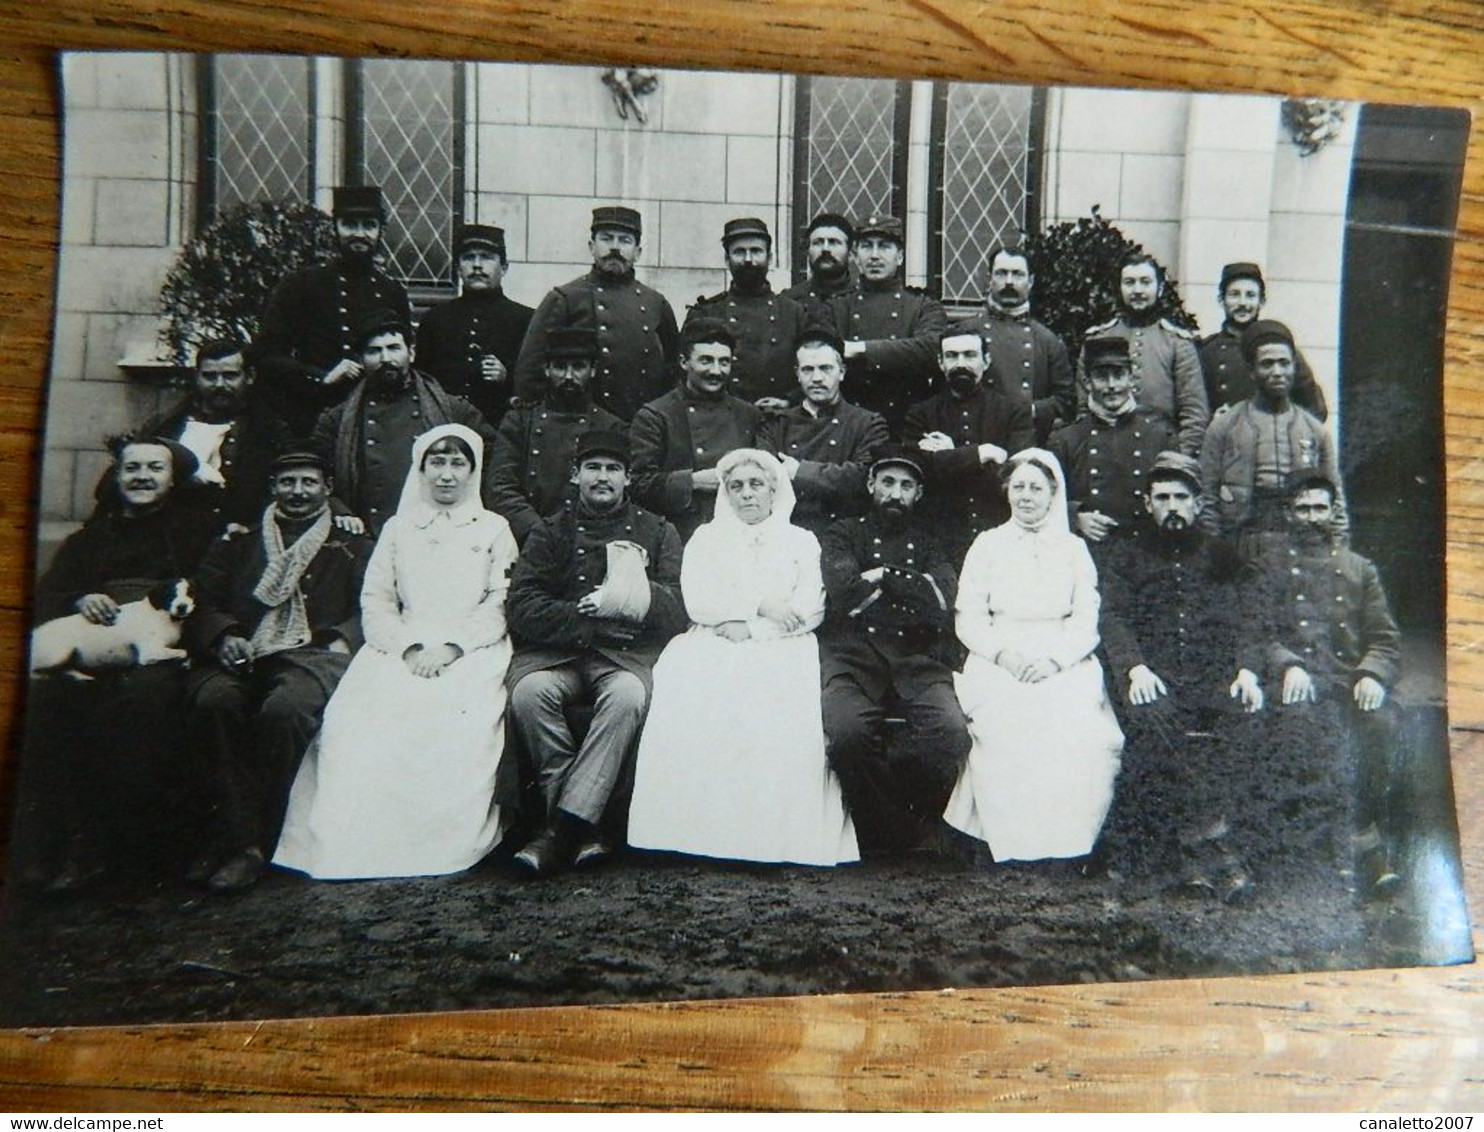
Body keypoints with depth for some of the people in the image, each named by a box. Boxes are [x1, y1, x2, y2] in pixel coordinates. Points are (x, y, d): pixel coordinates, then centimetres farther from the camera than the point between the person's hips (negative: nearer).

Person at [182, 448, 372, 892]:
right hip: (242, 656, 2)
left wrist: (343, 640, -12)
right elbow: (203, 605, 15)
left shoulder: (353, 547, 23)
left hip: (310, 655, -2)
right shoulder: (237, 543, 28)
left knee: (284, 708, -36)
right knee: (211, 700, -33)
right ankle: (238, 838, -27)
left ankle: (255, 841, -23)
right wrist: (223, 636, -6)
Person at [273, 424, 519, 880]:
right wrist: (410, 648, -8)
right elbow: (375, 604, 12)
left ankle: (447, 845, -25)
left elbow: (501, 604, 6)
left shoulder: (494, 528, 17)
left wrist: (451, 647, -10)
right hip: (401, 649, 2)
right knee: (362, 718, -28)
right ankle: (358, 845, -22)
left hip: (472, 650, -2)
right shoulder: (398, 528, 22)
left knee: (459, 721, -33)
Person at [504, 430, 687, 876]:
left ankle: (563, 825, -29)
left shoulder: (657, 533, 17)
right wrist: (589, 625, -10)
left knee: (628, 694, -35)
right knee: (529, 691, -32)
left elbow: (679, 609, 3)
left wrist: (629, 600, -12)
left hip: (628, 650, -1)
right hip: (556, 650, 1)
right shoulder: (552, 533, 17)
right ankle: (587, 823, -20)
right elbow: (523, 608, 1)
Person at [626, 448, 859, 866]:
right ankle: (691, 832, -28)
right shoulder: (707, 537, 23)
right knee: (687, 700, -33)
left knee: (787, 710, -34)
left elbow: (810, 612, 5)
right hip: (713, 647, 1)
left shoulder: (802, 541, 21)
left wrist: (749, 626, -6)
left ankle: (781, 838, -30)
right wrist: (760, 604, -5)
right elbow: (698, 601, 5)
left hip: (780, 649, 0)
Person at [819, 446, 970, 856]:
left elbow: (943, 601, 4)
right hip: (854, 653, -2)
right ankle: (891, 833, -9)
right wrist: (910, 584, 7)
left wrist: (884, 575, 5)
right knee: (848, 732, -34)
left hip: (918, 657, 2)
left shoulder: (928, 541, 25)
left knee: (951, 733, -30)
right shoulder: (843, 535, 20)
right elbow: (846, 593, -2)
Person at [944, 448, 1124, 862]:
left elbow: (1086, 623, 7)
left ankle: (1064, 844, -16)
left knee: (1078, 733, -29)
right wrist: (1005, 654, -11)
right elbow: (968, 621, 7)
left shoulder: (1074, 548, 16)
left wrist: (1053, 660, -11)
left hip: (1064, 667, 1)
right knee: (1005, 732, -30)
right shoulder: (988, 544, 15)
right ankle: (1011, 846, -21)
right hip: (997, 665, 0)